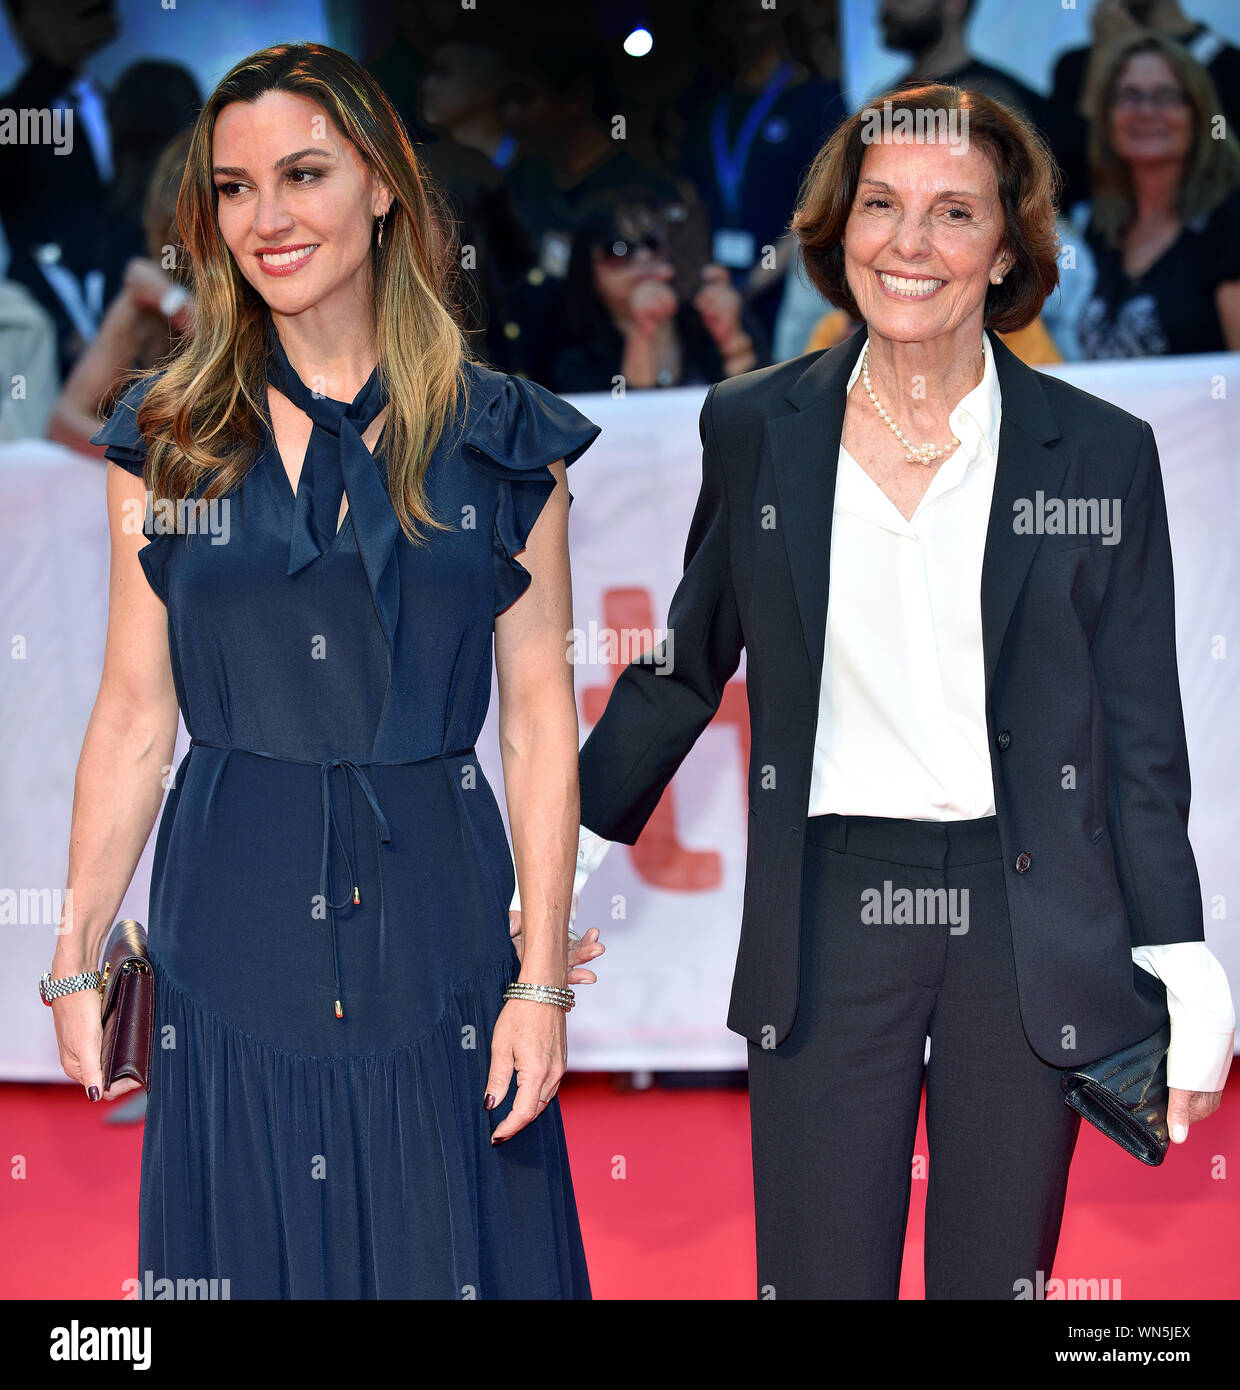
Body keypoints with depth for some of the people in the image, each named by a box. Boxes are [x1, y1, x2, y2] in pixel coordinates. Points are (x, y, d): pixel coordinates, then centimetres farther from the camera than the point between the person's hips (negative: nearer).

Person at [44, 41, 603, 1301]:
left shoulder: (503, 441, 1)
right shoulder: (173, 437, 4)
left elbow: (539, 724, 0)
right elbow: (136, 712, 4)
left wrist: (542, 981, -5)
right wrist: (78, 957, 1)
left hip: (434, 915, -1)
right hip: (234, 922, 1)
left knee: (450, 1253, 6)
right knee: (249, 1256, 9)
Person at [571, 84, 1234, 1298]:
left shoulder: (1101, 453, 1)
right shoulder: (754, 429, 4)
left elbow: (1142, 739, 4)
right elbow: (685, 663, 15)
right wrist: (570, 848, 14)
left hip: (1027, 928, 0)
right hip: (828, 924, 1)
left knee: (997, 1277, 7)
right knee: (816, 1276, 2)